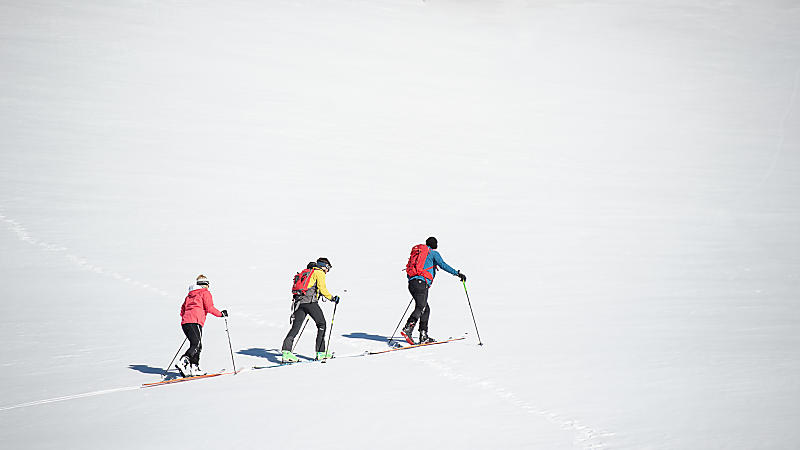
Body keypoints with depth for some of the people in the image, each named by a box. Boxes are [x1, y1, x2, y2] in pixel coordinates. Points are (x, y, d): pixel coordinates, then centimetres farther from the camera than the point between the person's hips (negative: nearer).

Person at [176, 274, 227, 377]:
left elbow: (182, 310, 27)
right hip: (195, 321, -8)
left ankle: (194, 368, 6)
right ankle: (182, 363, -32)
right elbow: (209, 308, -4)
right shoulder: (205, 292, 8)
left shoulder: (190, 294, 28)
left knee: (197, 345, 12)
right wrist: (221, 314, 7)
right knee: (196, 345, -14)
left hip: (184, 322, 8)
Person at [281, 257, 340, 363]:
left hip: (298, 301, 7)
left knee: (296, 326, 0)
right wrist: (332, 298, -1)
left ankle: (286, 351, -15)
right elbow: (322, 288, -9)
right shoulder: (319, 273, 3)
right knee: (322, 324, 5)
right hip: (310, 301, -7)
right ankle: (320, 352, 2)